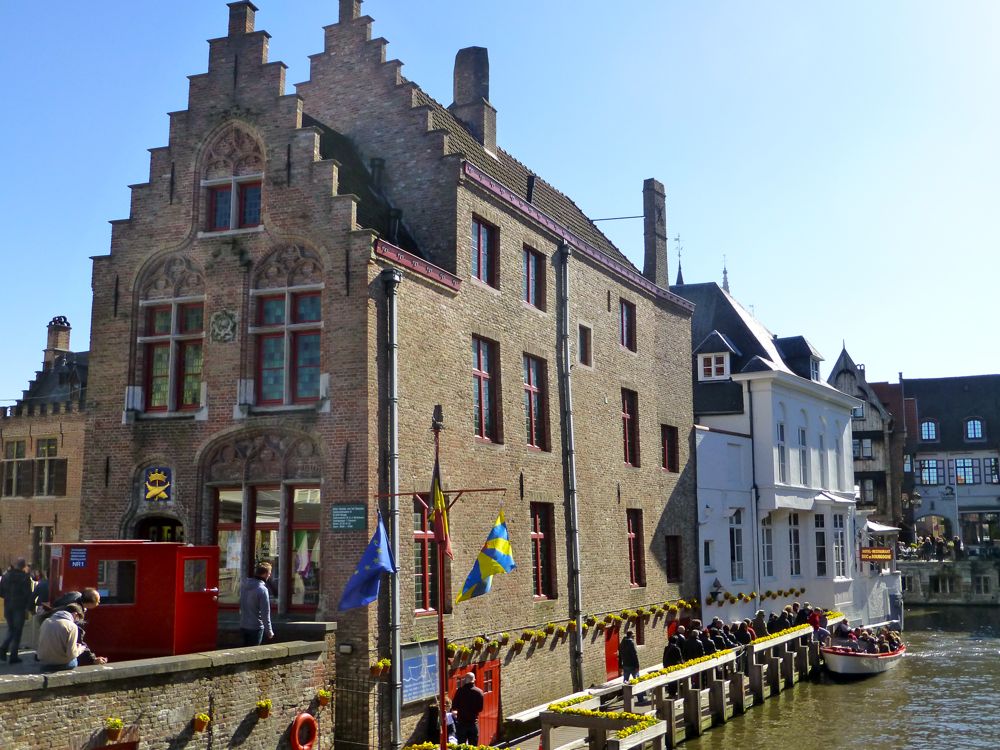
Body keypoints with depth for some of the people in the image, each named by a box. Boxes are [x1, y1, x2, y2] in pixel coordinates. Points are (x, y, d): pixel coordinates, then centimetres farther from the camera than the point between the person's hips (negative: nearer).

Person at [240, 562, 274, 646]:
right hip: (255, 627, -7)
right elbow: (265, 613, -17)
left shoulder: (245, 586, 4)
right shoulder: (262, 589, -19)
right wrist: (269, 630, -11)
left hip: (243, 626, 7)